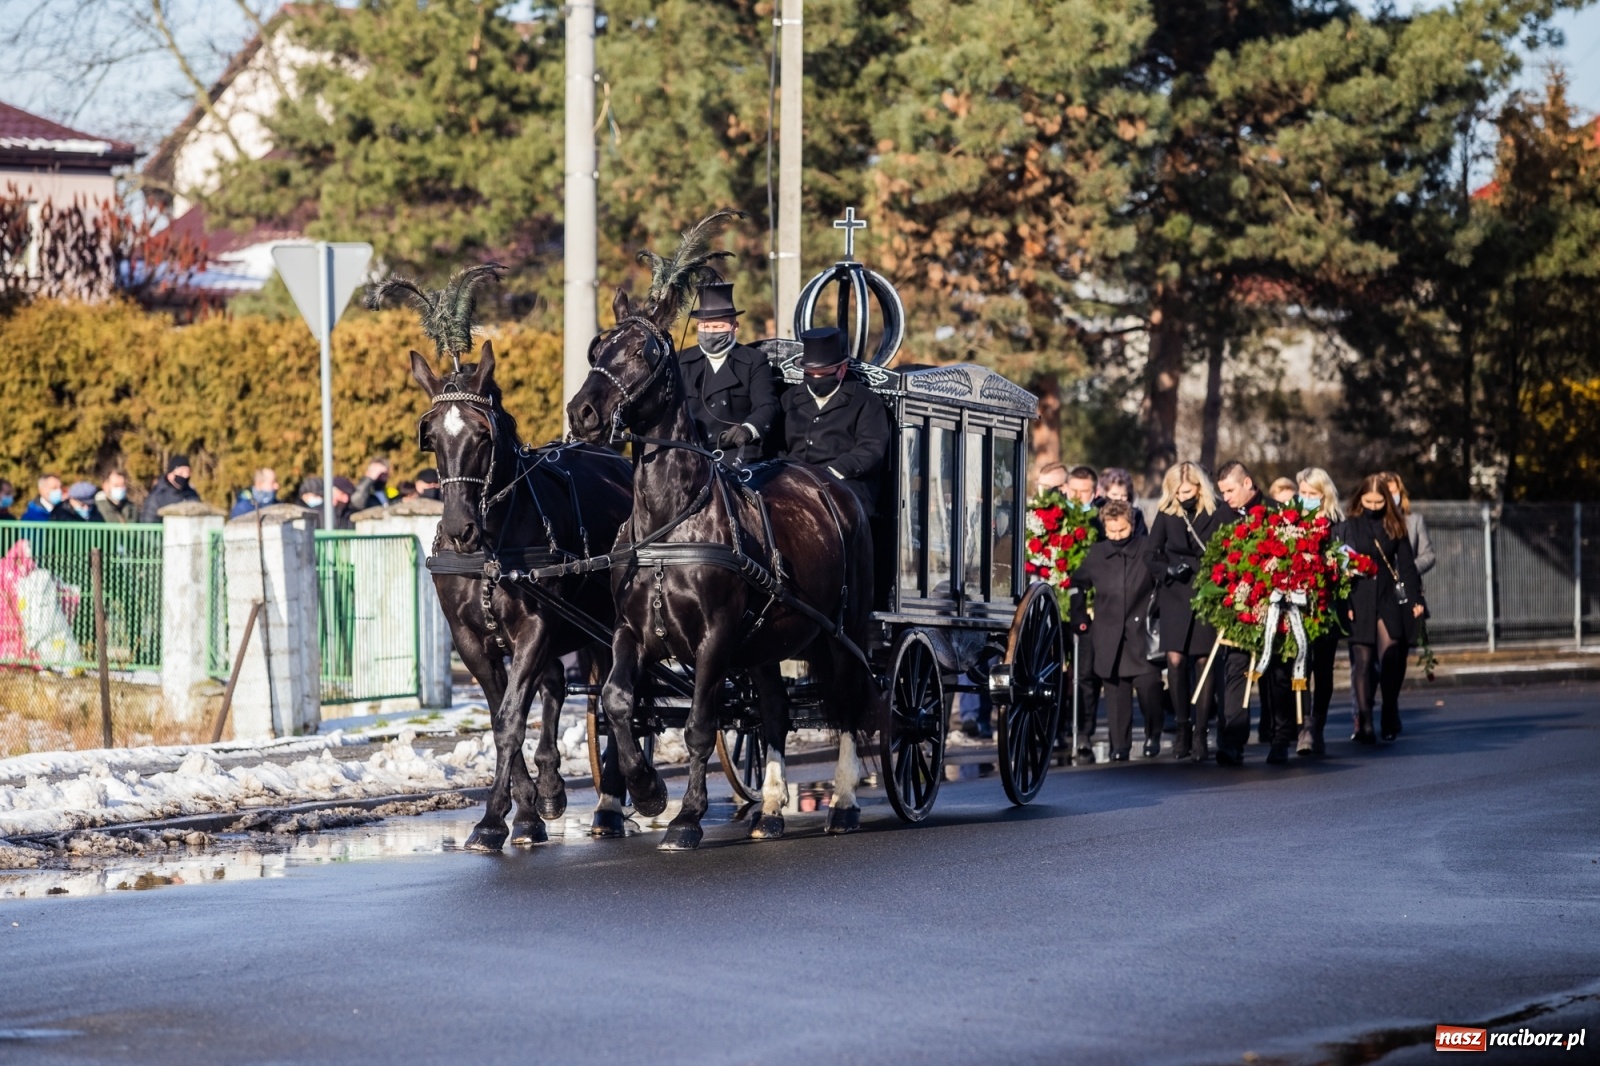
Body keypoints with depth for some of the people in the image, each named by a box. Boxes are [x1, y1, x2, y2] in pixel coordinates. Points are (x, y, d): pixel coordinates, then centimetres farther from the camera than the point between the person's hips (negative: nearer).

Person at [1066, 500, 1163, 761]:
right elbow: (1077, 584, 21)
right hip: (1109, 639, 2)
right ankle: (1120, 745, 9)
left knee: (1148, 687, -9)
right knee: (1116, 692, 2)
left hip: (1141, 635, -2)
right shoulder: (1096, 553, 7)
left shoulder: (1147, 551, -1)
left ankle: (1153, 735, 14)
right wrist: (1079, 617, 15)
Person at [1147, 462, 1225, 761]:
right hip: (1175, 596, 2)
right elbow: (1151, 556, 7)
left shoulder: (1216, 516, 0)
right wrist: (1168, 570, -13)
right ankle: (1183, 727, 6)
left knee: (1205, 662, -4)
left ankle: (1200, 733, 1)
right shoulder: (1165, 515, 6)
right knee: (1175, 661, -7)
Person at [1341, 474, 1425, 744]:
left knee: (1390, 660, -6)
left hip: (1389, 600, 1)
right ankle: (1363, 722, -5)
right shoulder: (1349, 527, 3)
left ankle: (1390, 721, 4)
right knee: (1362, 662, -4)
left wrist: (1414, 599, 3)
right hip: (1359, 602, -1)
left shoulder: (1394, 527, 8)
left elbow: (1406, 564, 9)